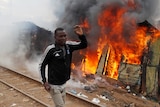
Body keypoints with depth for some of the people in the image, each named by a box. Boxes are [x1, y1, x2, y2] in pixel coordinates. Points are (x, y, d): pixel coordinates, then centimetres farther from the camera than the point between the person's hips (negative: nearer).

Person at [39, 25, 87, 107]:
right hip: (54, 85, -6)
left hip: (63, 84, 6)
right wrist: (44, 81, -16)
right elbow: (42, 65, -10)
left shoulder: (69, 45, -3)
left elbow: (84, 45, -1)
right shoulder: (50, 49, -19)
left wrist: (81, 35, -20)